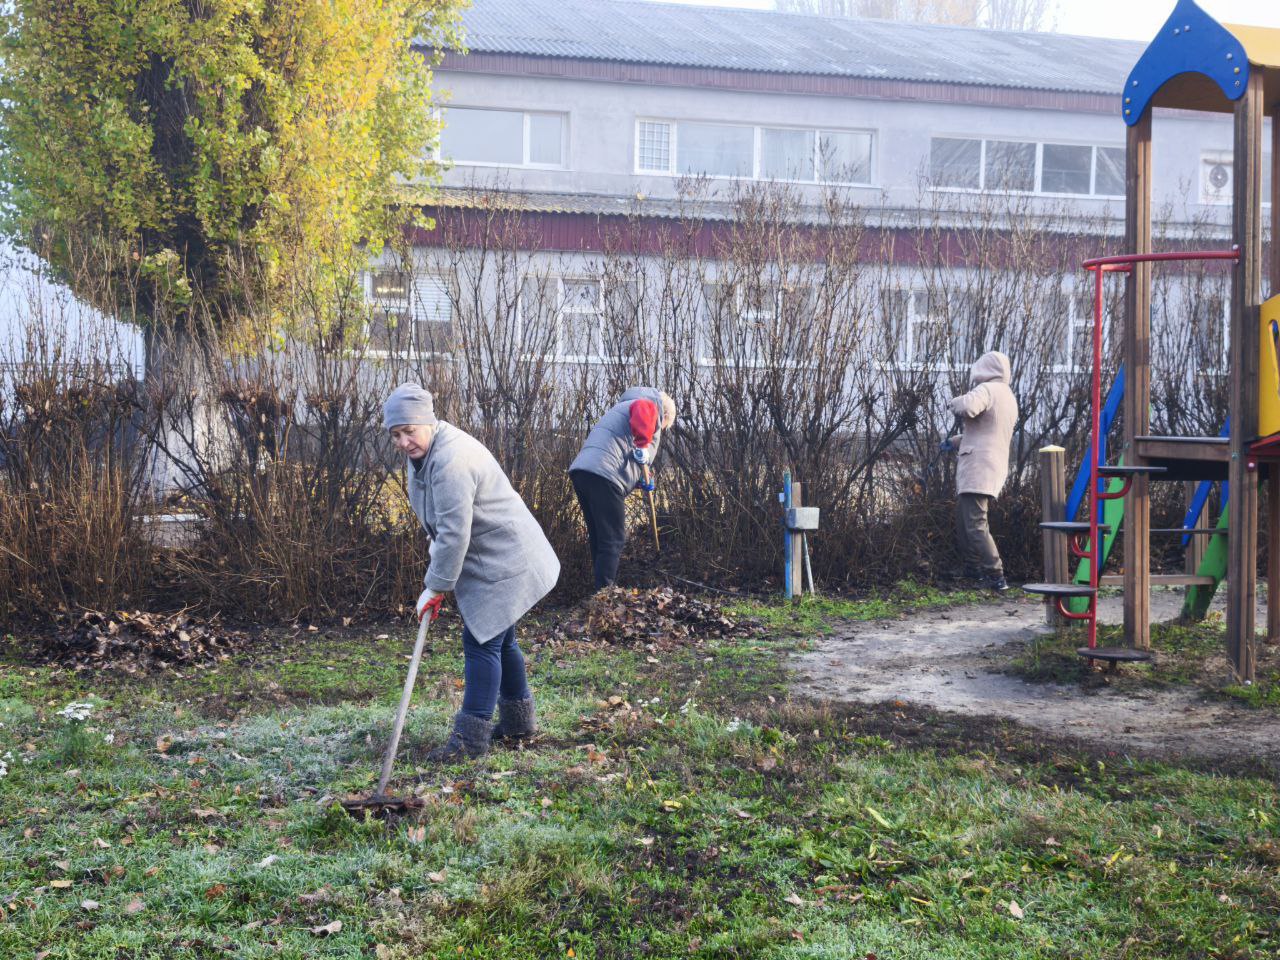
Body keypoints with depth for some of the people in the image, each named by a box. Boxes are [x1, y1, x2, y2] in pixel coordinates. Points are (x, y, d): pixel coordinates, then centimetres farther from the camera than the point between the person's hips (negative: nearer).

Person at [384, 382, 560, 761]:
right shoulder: (424, 450, 5)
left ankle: (471, 736, -3)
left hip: (504, 563, -11)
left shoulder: (450, 461, -30)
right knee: (499, 639, 20)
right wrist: (435, 543, 6)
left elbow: (454, 534, -29)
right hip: (492, 560, 11)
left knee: (481, 641, -9)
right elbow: (443, 525, 21)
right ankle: (518, 721, 33)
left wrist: (435, 587, -21)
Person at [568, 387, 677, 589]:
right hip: (603, 476, -9)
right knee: (614, 541, -6)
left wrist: (639, 479, 28)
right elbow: (641, 411, -20)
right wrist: (643, 445, -18)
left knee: (599, 540, 16)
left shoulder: (623, 407, 35)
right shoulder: (651, 407, 7)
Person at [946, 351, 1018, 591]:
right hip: (996, 467, 10)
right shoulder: (1008, 397, 21)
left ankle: (995, 576, -16)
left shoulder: (986, 390, -10)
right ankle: (972, 567, 28)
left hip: (978, 468, -10)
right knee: (963, 519, 22)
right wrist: (956, 441, 40)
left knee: (976, 524, -12)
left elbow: (966, 408, -31)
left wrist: (956, 401, -8)